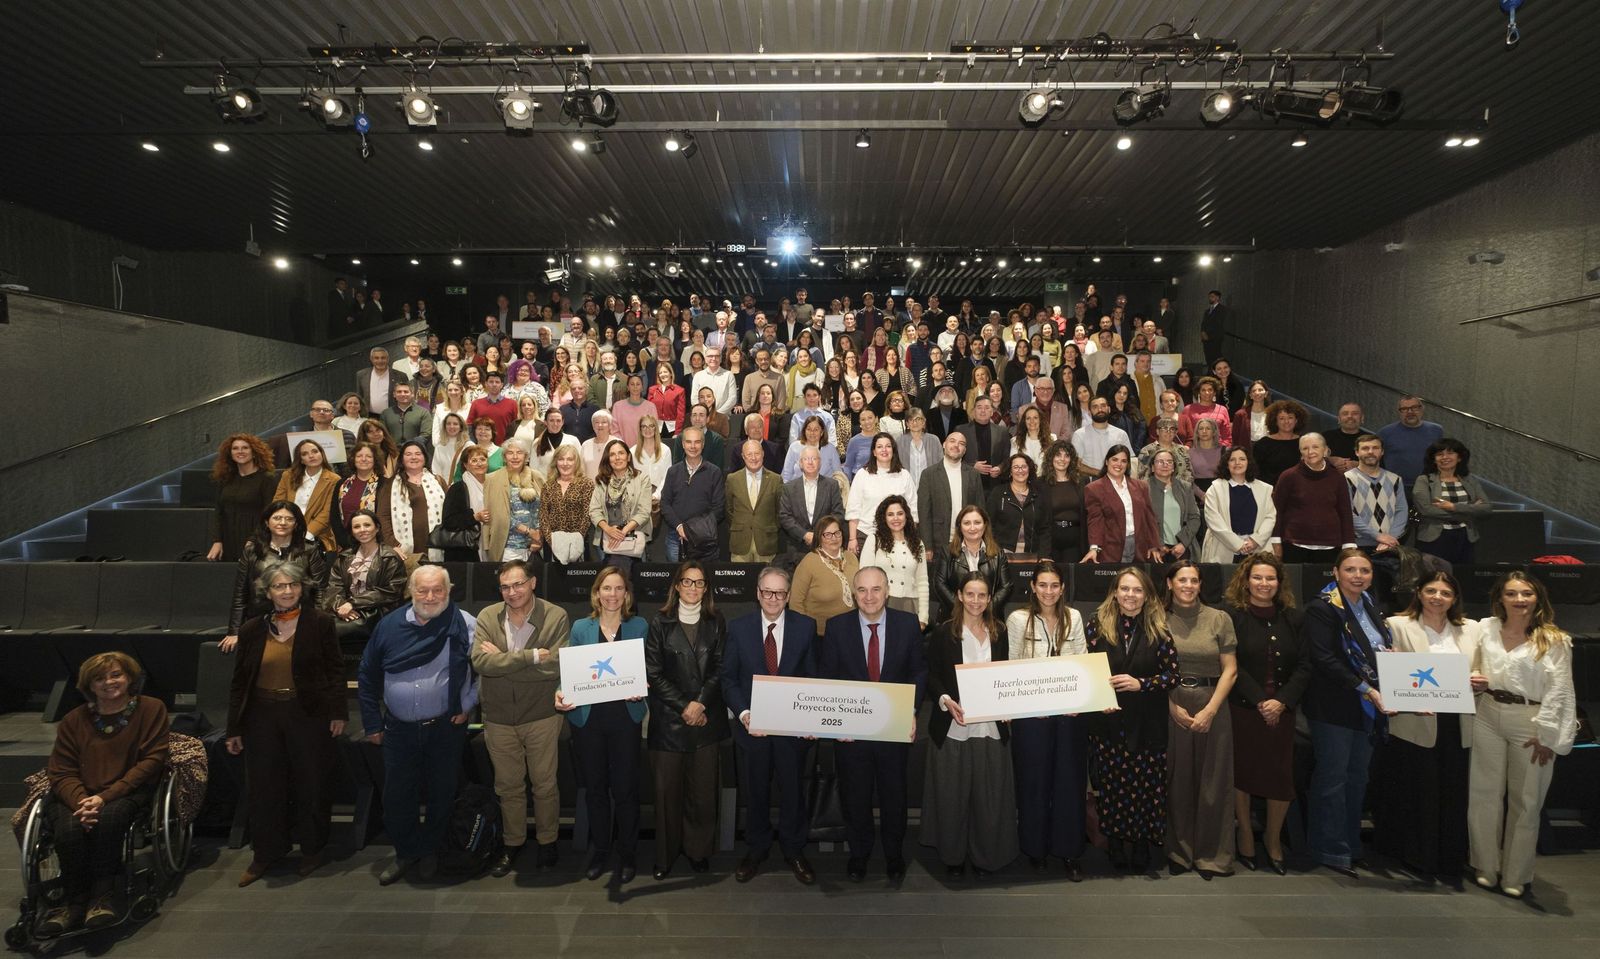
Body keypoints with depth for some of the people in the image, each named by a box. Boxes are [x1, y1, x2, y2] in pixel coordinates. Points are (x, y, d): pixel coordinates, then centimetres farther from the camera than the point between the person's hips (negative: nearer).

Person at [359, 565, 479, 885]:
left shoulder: (465, 626, -12)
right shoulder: (390, 625, -1)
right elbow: (368, 676, 7)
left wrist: (467, 705, -8)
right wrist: (372, 724, 7)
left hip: (445, 728, -2)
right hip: (398, 729, 3)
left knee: (441, 794, 12)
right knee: (397, 796, 11)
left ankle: (430, 851, 33)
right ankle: (406, 852, 32)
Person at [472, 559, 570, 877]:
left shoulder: (556, 617, -12)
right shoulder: (487, 617, -5)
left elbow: (556, 665, -22)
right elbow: (480, 661, -18)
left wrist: (502, 660, -19)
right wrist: (532, 656, -25)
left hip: (541, 717, -2)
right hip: (499, 718, 2)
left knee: (545, 784, 13)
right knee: (508, 786, 18)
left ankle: (547, 841, 34)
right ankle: (512, 843, 37)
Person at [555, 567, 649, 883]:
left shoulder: (639, 626, 3)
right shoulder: (581, 627, 5)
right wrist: (561, 694, -13)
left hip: (625, 717, -1)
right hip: (587, 718, 1)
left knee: (625, 788, 2)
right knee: (595, 787, 12)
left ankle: (627, 854, 20)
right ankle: (600, 851, 29)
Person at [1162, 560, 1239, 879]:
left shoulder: (1219, 619, 1)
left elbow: (1230, 670, 1)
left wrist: (1210, 710, -8)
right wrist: (1172, 706, -8)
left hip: (1212, 706, 0)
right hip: (1172, 707, 0)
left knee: (1212, 781, 5)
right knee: (1177, 780, 6)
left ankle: (1211, 855, 20)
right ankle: (1179, 852, 20)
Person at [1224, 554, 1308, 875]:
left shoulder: (1292, 618, 8)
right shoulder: (1232, 616, -4)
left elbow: (1304, 666, 3)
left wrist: (1282, 701, -9)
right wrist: (1260, 701, -14)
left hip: (1282, 711, 3)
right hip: (1243, 709, -3)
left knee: (1282, 776, 3)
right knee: (1242, 772, 4)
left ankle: (1273, 838, 25)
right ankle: (1246, 834, 22)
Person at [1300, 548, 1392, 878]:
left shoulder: (1370, 607, 13)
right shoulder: (1323, 610, -12)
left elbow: (1381, 652, 21)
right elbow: (1325, 659, -19)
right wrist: (1366, 689, -22)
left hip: (1368, 708, 8)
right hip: (1334, 708, -8)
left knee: (1357, 777, 14)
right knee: (1333, 778, -2)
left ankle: (1351, 846, 26)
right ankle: (1331, 852, 8)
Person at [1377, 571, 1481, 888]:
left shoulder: (1472, 630, 12)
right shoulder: (1398, 626, -1)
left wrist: (1481, 682, -8)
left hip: (1457, 727, 3)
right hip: (1415, 724, -3)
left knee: (1454, 796, 7)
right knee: (1414, 796, 4)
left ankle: (1450, 865, 21)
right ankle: (1417, 862, 20)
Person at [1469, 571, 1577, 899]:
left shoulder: (1553, 640, -7)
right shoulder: (1487, 628, 5)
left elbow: (1558, 691, -8)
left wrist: (1546, 735, -11)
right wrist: (1476, 682, -3)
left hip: (1530, 722, -3)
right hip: (1489, 717, 4)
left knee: (1525, 801, 8)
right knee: (1485, 794, 8)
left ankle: (1516, 876, 20)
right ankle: (1487, 868, 21)